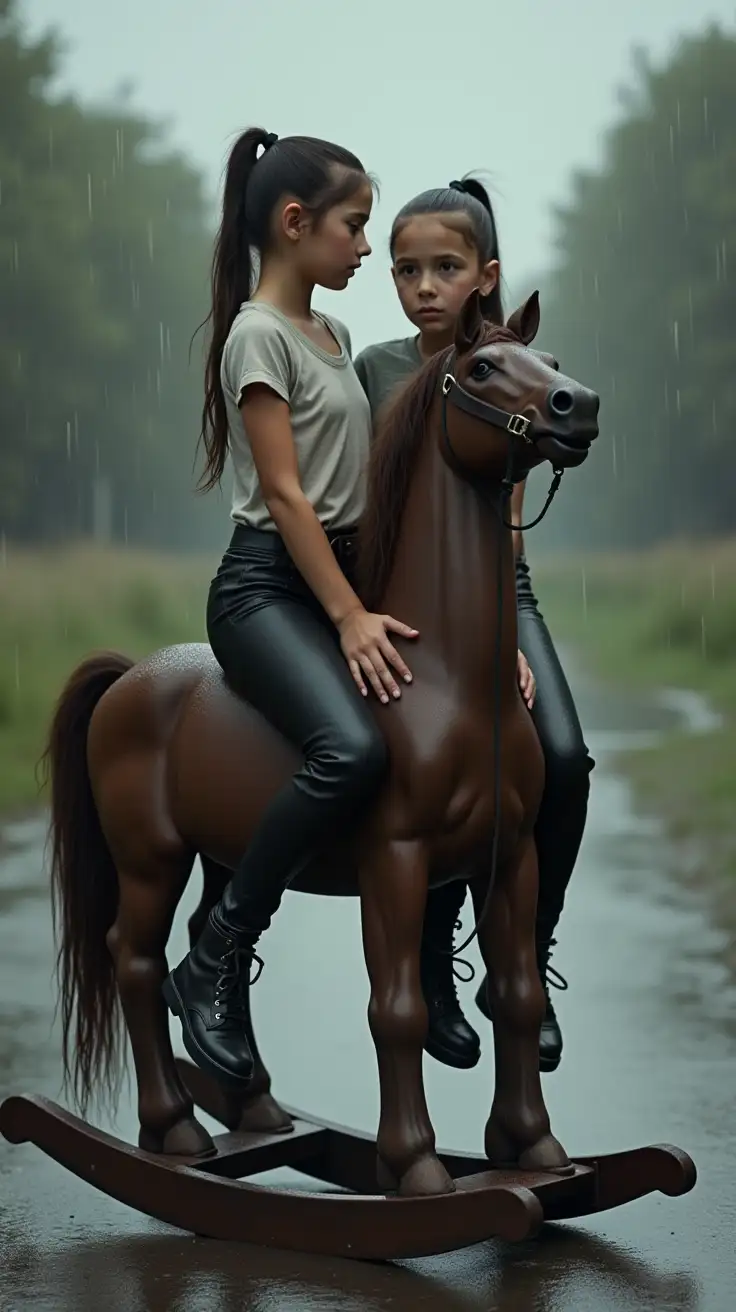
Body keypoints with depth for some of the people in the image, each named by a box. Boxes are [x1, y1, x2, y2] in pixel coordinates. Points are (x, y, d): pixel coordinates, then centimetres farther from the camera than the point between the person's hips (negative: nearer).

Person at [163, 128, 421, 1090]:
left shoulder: (335, 337, 19)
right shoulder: (260, 334, -8)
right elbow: (285, 495, -15)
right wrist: (350, 616, -20)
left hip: (342, 577, 9)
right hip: (266, 586, -9)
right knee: (353, 748, -34)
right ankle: (215, 968, -21)